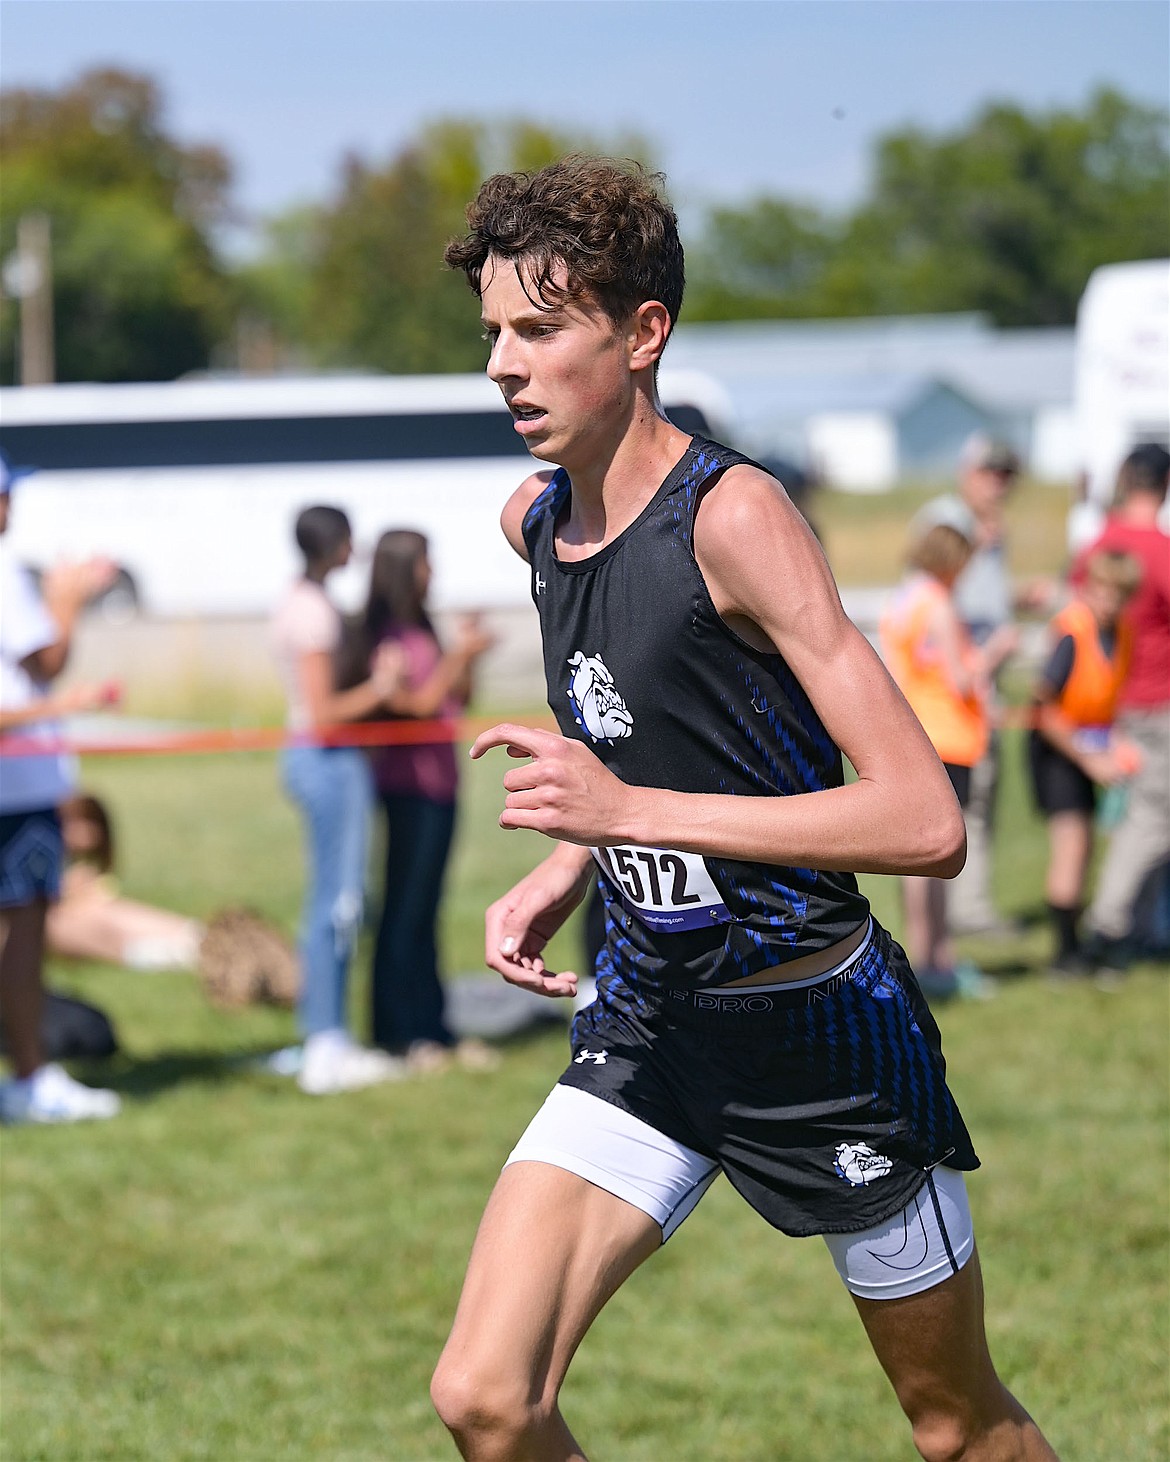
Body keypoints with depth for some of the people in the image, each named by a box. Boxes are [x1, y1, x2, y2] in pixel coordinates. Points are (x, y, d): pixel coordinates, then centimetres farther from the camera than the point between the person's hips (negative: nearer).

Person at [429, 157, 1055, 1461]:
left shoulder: (733, 513, -21)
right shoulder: (534, 520, 2)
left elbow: (927, 824, -28)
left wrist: (633, 811, -29)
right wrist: (561, 875, 3)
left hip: (824, 1027, -6)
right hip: (647, 1023, 6)